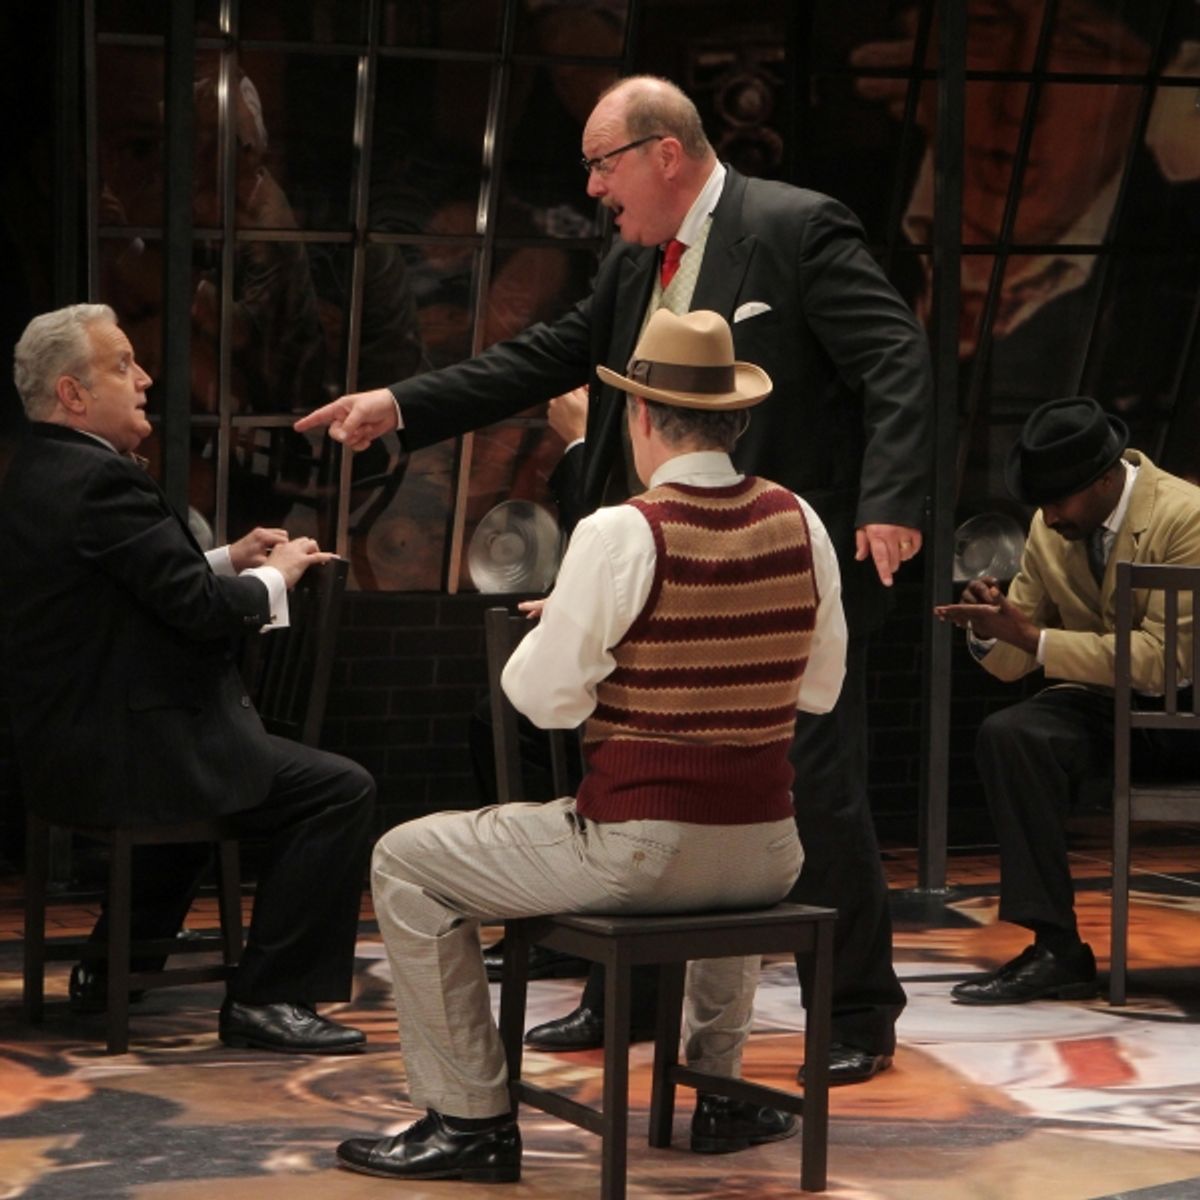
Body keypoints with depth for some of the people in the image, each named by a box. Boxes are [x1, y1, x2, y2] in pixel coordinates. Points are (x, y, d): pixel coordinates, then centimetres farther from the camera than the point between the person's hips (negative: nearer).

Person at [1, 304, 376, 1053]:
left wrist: (230, 559, 10)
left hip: (67, 747, 11)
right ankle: (269, 997, -8)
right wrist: (275, 577, -4)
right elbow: (198, 608, -22)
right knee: (339, 790, -11)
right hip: (121, 755, -11)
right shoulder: (101, 479, -20)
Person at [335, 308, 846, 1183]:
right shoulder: (799, 524, 1)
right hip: (765, 858, 6)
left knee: (406, 868, 11)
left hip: (637, 849, -6)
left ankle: (471, 1119, 11)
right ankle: (724, 1092, 42)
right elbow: (820, 689, 11)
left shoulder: (623, 535, -15)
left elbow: (545, 697, -9)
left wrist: (555, 622, 10)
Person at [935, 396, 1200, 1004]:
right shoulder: (1048, 529, 4)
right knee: (1007, 736, -25)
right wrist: (990, 628, -13)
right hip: (1099, 705, 5)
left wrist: (1031, 635, -25)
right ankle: (1055, 949, -25)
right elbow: (1011, 663, 12)